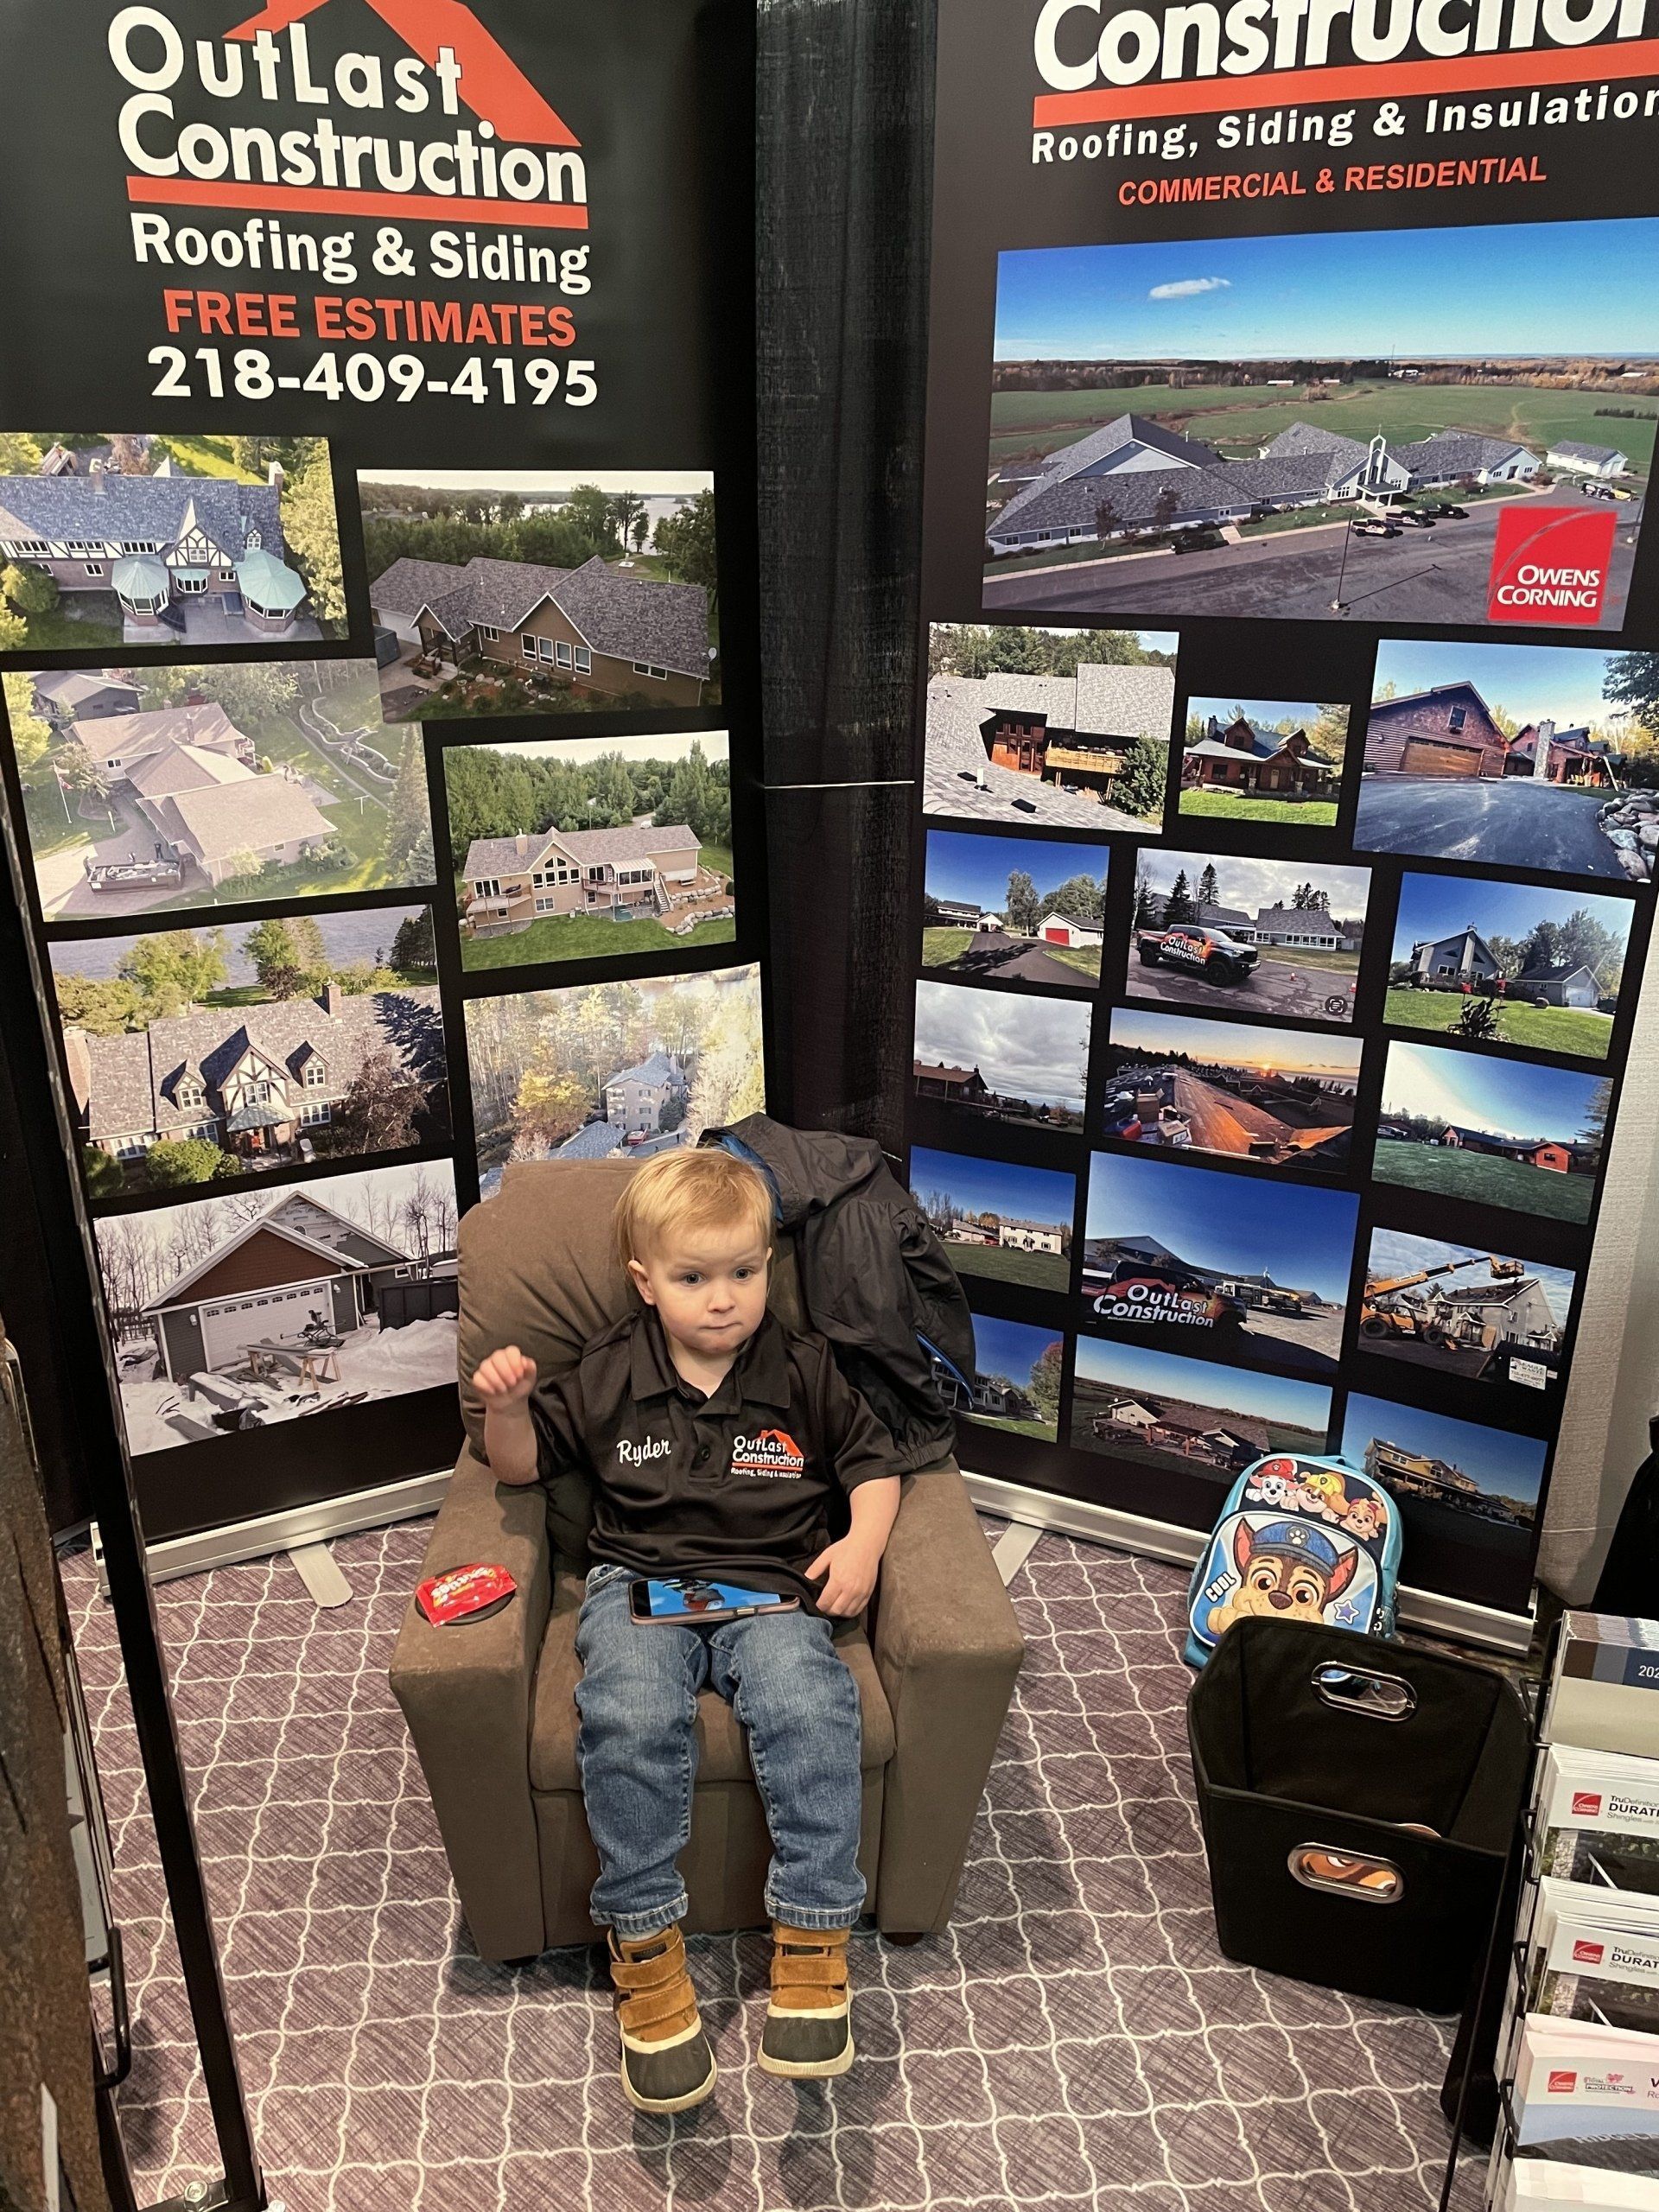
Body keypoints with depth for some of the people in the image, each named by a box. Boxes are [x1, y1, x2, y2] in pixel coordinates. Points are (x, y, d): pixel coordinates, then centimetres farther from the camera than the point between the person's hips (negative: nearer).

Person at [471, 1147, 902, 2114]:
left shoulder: (805, 1372, 6)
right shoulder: (608, 1379, 7)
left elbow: (873, 1460, 14)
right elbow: (522, 1464, 15)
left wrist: (863, 1541, -5)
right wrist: (507, 1406, -6)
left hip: (773, 1586, 0)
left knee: (812, 1707, -31)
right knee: (629, 1718, -30)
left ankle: (814, 1940, -18)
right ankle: (646, 1950, -16)